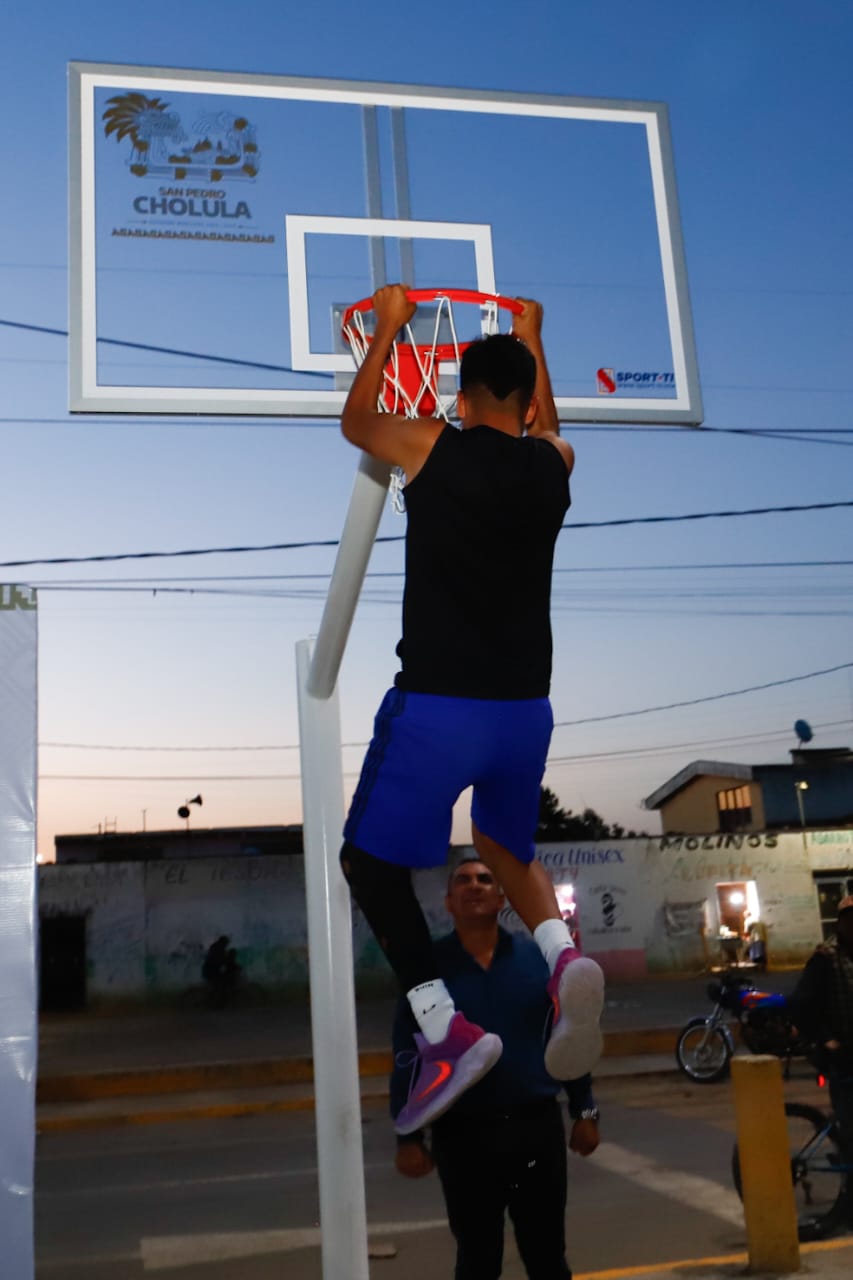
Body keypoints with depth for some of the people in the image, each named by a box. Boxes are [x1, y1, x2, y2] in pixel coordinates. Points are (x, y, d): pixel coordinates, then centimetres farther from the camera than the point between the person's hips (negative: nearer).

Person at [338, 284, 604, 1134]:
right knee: (503, 846, 28)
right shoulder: (554, 464, 6)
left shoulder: (431, 448, -3)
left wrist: (389, 326, 28)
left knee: (371, 861, 12)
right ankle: (562, 954, -1)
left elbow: (354, 422, 19)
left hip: (435, 705, -4)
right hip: (525, 708, 5)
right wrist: (532, 338, 42)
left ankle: (445, 1029, -3)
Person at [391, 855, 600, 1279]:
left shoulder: (539, 958, 0)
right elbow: (407, 1057, -3)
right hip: (463, 1134, -1)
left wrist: (584, 1111, 4)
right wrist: (409, 1137, -5)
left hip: (538, 1126, 1)